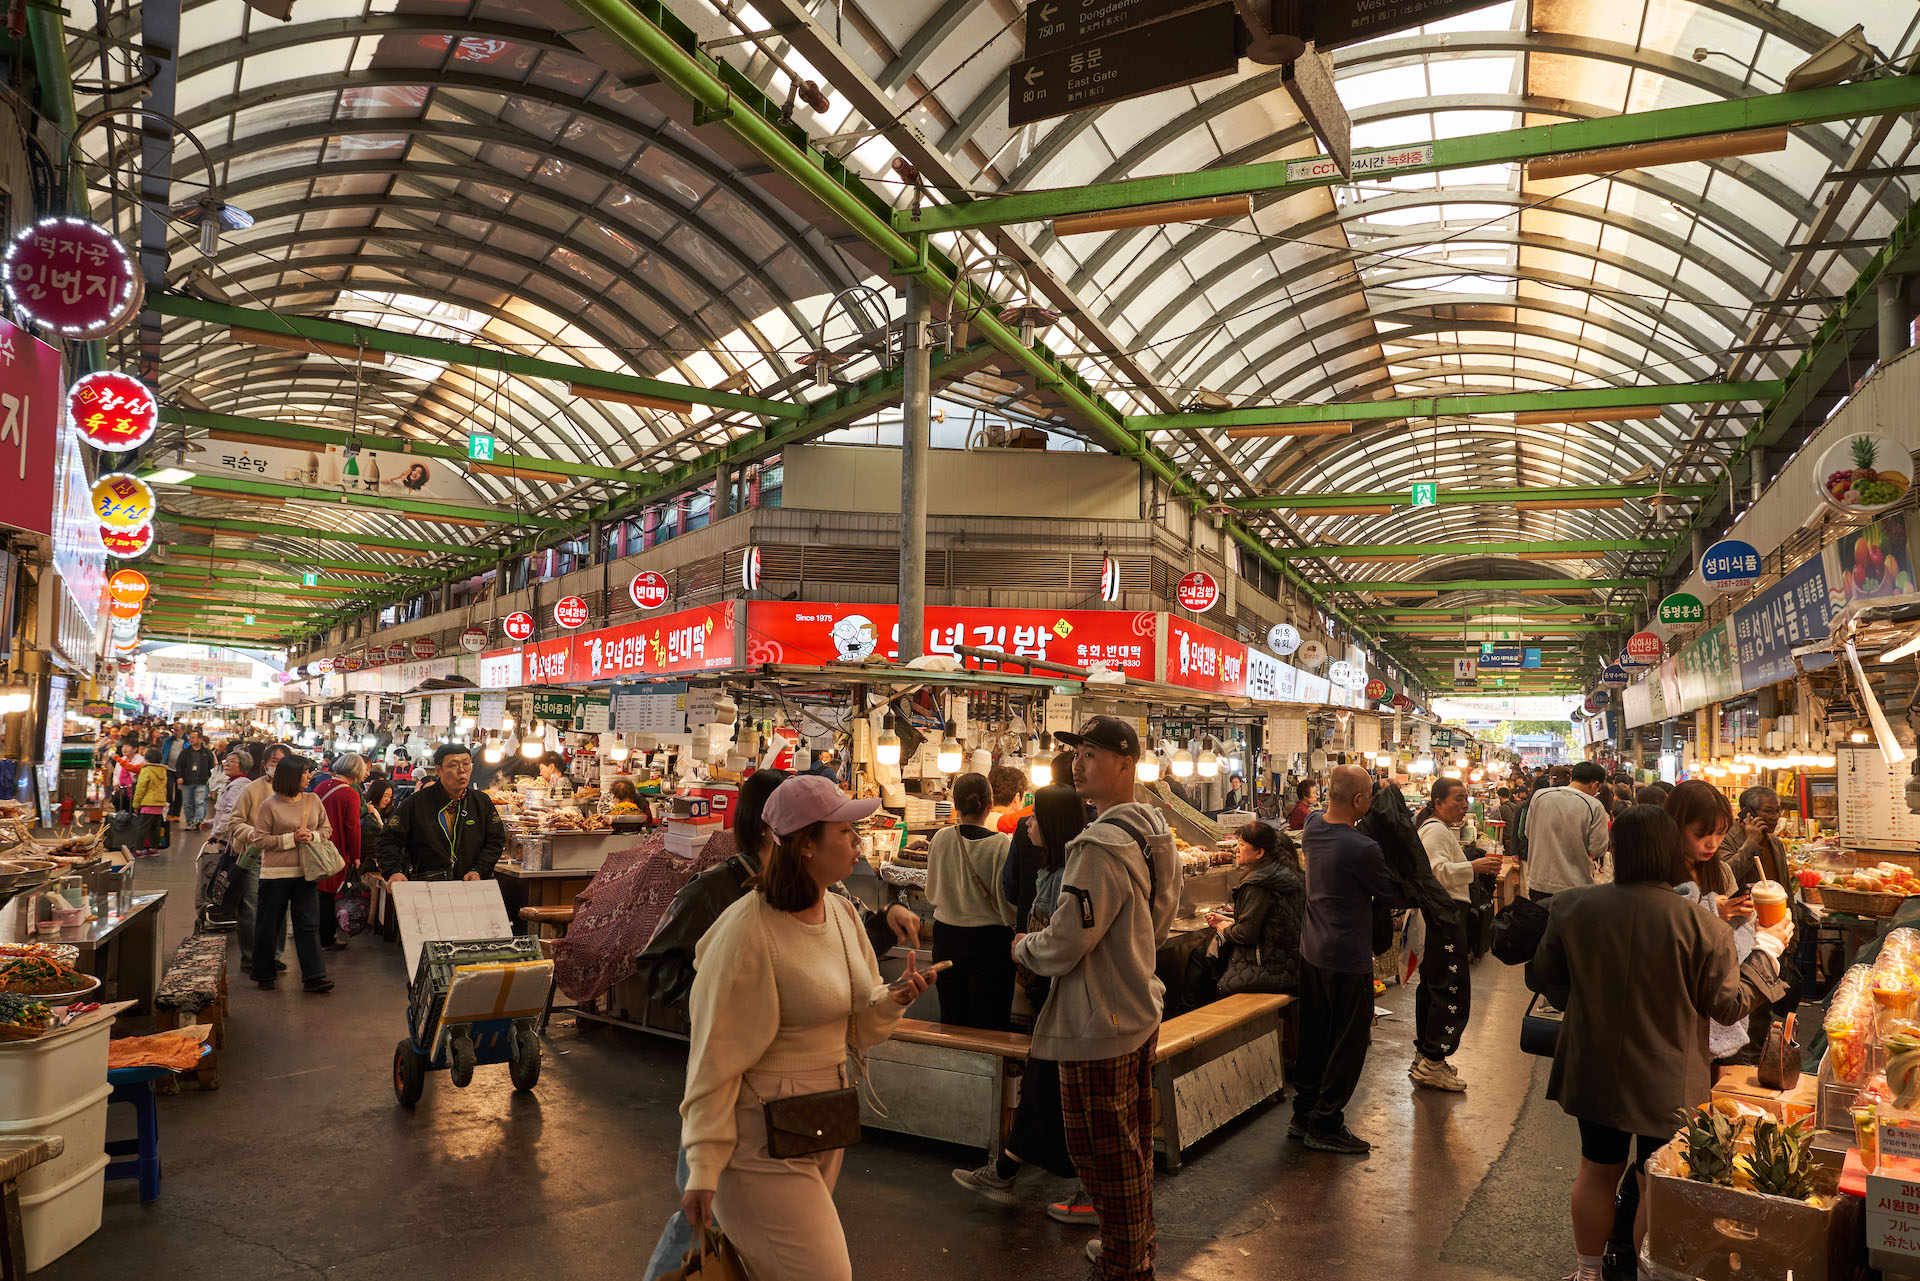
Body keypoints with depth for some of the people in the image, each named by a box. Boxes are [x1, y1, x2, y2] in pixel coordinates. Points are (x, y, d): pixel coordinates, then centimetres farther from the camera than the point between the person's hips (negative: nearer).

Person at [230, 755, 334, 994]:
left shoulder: (313, 800, 5)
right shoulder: (269, 806, -8)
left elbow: (327, 829, 12)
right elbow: (258, 840, -10)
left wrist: (312, 836, -8)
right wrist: (291, 839, -17)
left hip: (305, 872, 3)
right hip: (276, 873, -3)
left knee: (309, 924, 1)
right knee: (269, 925, 9)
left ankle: (314, 976, 2)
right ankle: (263, 973, 27)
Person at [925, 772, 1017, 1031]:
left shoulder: (941, 838, -6)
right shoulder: (1000, 844, -16)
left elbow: (931, 894, 7)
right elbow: (1007, 902, -12)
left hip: (946, 935, 3)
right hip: (989, 939, -3)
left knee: (952, 1019, 17)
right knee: (990, 1023, 7)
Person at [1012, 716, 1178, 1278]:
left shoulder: (1101, 846, -27)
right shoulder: (1154, 830, 4)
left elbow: (1064, 945, -25)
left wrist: (1023, 947, -5)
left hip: (1099, 1023, -10)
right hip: (1140, 1007, 10)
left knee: (1103, 1151, 6)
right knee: (1133, 1142, 23)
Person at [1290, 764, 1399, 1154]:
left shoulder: (1314, 826, -3)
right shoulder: (1362, 849, -25)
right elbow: (1392, 894, -10)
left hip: (1311, 952, 8)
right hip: (1347, 959, -8)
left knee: (1314, 1037, 19)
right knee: (1348, 1044, 7)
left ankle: (1303, 1115, 29)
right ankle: (1325, 1125, 16)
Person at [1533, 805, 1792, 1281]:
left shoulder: (1574, 908, -15)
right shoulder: (1704, 929, -22)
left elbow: (1544, 977, -2)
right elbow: (1731, 1005, -8)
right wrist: (1768, 948, 4)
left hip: (1594, 1074, 3)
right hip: (1667, 1083, -3)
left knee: (1597, 1171, 22)